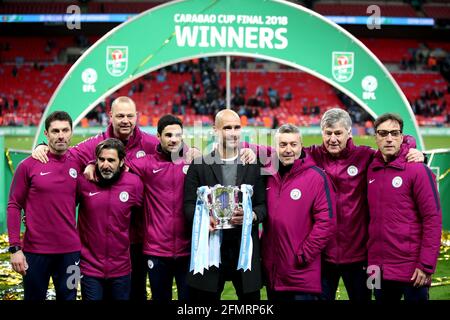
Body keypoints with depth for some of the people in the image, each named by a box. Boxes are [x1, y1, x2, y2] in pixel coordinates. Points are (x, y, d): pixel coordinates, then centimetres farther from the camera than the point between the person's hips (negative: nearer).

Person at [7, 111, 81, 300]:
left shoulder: (77, 164, 4)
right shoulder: (28, 165, -5)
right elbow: (14, 206, -4)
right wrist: (15, 248, -9)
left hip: (70, 251, 3)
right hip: (35, 251, -3)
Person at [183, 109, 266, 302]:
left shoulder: (253, 165, 9)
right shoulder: (199, 166, 6)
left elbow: (263, 205, 7)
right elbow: (189, 204, 3)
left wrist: (252, 216, -14)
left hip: (245, 246, 1)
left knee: (250, 298, 4)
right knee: (204, 299, 4)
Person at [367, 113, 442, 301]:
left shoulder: (418, 170, -9)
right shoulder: (370, 171, 6)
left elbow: (433, 220, -11)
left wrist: (426, 266, -15)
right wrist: (371, 260, 8)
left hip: (412, 271, -5)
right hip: (379, 269, 5)